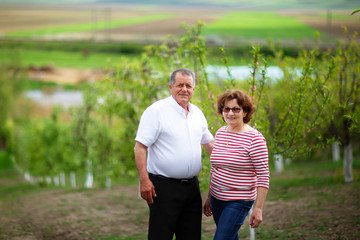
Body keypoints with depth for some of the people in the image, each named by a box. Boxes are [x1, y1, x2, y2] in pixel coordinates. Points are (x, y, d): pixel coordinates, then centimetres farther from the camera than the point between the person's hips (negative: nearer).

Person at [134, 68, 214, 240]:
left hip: (191, 186, 7)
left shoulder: (197, 113, 13)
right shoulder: (156, 111, -8)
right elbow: (140, 147, -13)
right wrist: (144, 180, -20)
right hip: (164, 186, -7)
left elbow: (209, 143, 27)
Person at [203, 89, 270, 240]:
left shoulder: (254, 138, -13)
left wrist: (258, 208, -17)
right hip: (217, 199, 6)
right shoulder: (220, 133, 7)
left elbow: (264, 176, -13)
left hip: (239, 202, -6)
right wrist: (209, 197, 19)